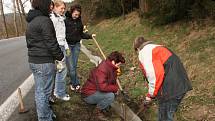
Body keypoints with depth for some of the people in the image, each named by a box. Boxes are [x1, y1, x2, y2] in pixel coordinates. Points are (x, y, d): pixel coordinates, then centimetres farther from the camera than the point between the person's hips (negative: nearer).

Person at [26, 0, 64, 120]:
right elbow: (51, 43, -18)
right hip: (44, 62, -10)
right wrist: (60, 57, -7)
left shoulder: (31, 22, 14)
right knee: (44, 92, 1)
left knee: (39, 90, 20)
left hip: (33, 60, 10)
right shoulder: (44, 20, -16)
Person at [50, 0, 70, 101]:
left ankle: (57, 91, 25)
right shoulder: (52, 18, -11)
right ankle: (61, 93, 7)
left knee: (61, 69, 13)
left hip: (62, 46, 9)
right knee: (62, 69, -5)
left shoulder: (61, 19, 17)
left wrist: (66, 47, 18)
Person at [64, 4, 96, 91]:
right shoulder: (65, 20, -8)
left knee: (74, 65, 7)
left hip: (76, 45, 4)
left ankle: (73, 83, 20)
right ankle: (76, 83, 12)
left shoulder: (79, 21, 9)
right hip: (67, 45, -4)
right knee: (71, 67, -3)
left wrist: (90, 36, 7)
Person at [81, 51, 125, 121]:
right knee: (110, 96, -27)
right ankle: (98, 111, -4)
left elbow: (113, 82, 15)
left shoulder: (111, 68, 3)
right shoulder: (102, 69, -27)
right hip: (89, 95, -9)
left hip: (96, 91, 10)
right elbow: (102, 87, -37)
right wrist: (115, 88, -22)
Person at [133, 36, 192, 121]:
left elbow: (154, 75, -18)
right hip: (181, 86, 9)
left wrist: (151, 94, -4)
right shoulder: (158, 48, 24)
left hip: (170, 90, -9)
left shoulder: (144, 52, -5)